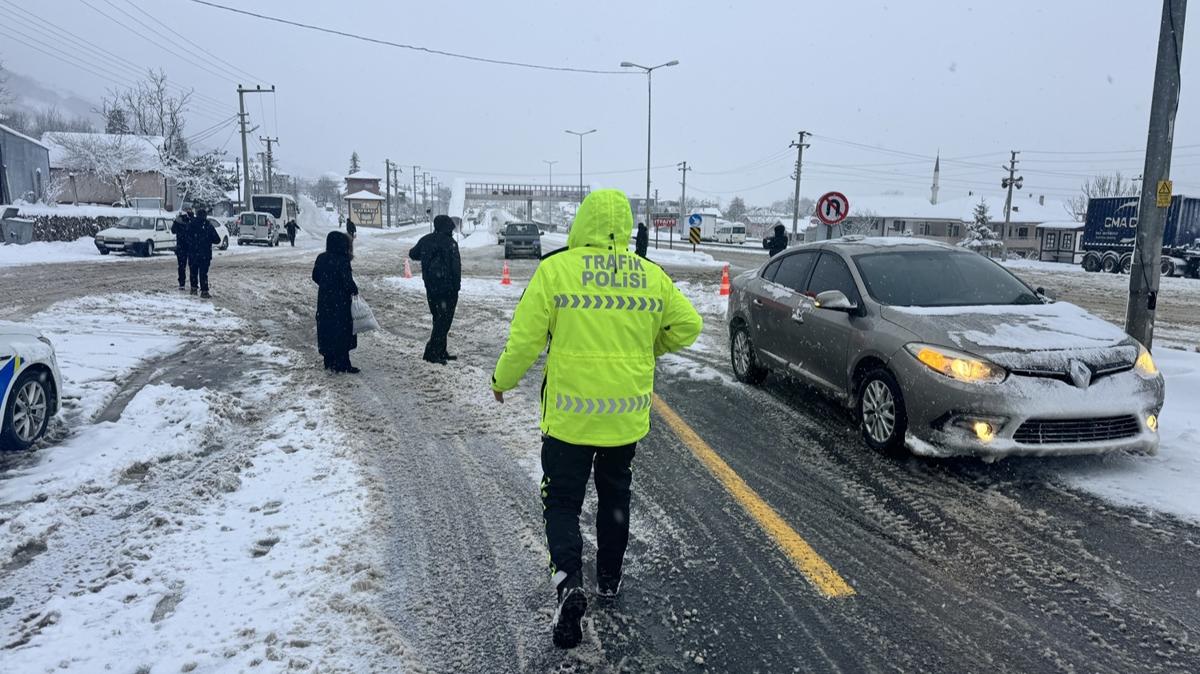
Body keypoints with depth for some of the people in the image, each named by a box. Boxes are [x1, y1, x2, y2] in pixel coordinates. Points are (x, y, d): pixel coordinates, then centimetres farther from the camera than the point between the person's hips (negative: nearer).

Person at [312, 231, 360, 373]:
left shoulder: (321, 258, 4)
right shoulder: (342, 261, -19)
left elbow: (315, 277, 12)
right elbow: (348, 281, -22)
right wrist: (354, 290, -4)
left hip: (324, 301, 7)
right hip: (340, 303, -7)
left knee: (326, 331, 15)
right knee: (342, 333, 1)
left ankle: (329, 362, 22)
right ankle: (342, 364, 5)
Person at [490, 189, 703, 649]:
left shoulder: (556, 268, -11)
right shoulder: (651, 275, 0)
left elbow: (525, 337, -11)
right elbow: (689, 325, 5)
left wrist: (503, 379, 6)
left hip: (570, 414, -3)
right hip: (627, 414, 4)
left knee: (562, 502, 9)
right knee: (615, 498, 23)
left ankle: (569, 581, -10)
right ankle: (609, 578, 36)